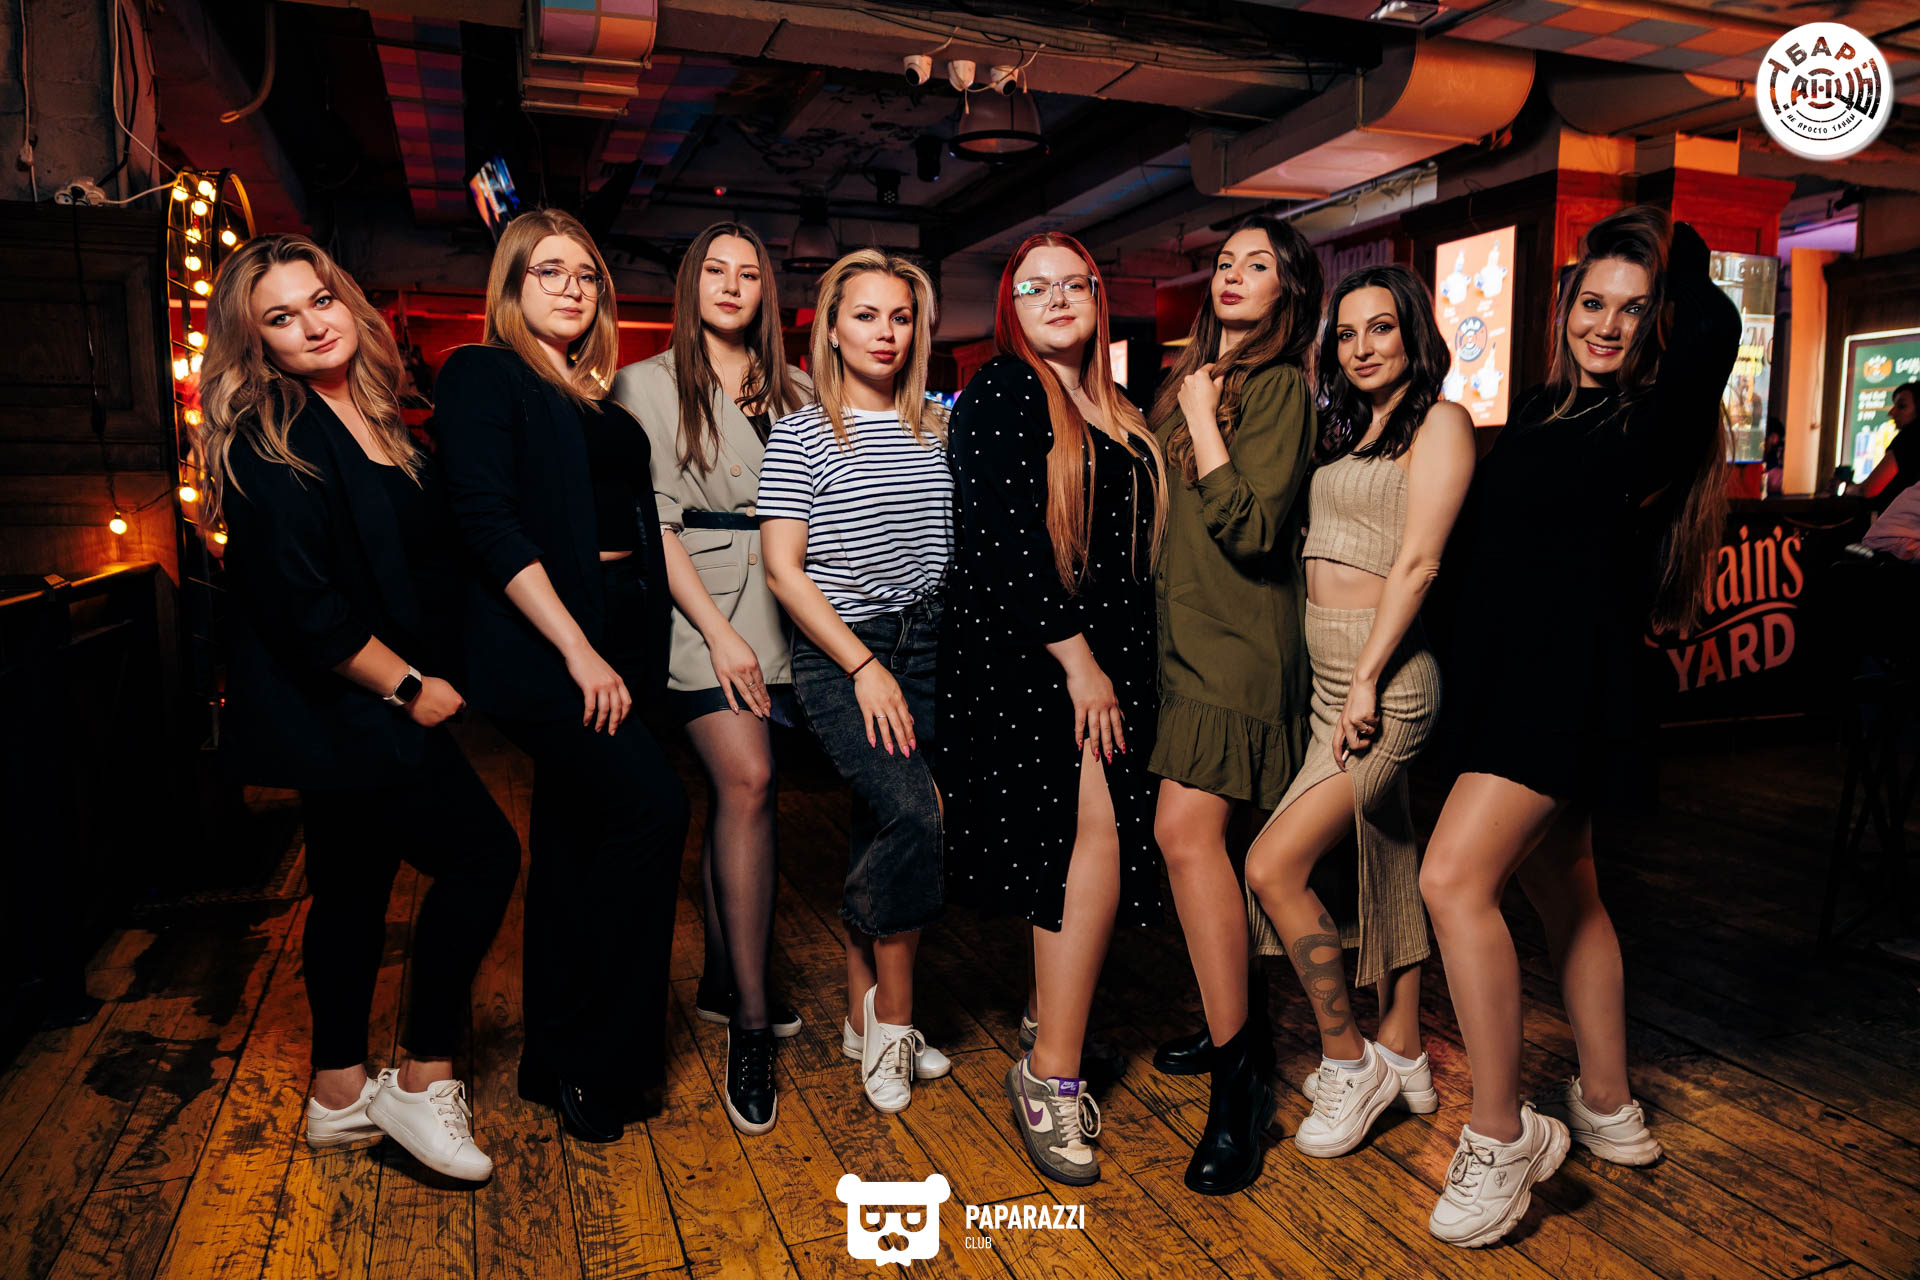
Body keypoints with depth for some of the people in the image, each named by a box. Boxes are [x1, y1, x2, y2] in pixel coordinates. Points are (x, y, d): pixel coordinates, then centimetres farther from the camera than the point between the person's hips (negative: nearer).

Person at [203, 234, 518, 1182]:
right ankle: (424, 1080, 6)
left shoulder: (371, 417, 10)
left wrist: (421, 679, 8)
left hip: (365, 707, 9)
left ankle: (340, 1094, 30)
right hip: (334, 710, -9)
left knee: (355, 882, 15)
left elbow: (415, 558, 17)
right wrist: (408, 686, -15)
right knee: (482, 851, -8)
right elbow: (303, 605, -22)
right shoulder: (270, 441, -16)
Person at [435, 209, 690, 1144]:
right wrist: (577, 649, -19)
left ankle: (557, 1062, 23)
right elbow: (488, 521, -13)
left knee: (577, 841, 11)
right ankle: (598, 1062, -1)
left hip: (607, 644, 7)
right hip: (539, 642, -7)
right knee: (651, 808, -16)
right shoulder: (484, 375, -1)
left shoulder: (600, 396, 19)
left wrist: (621, 651, 8)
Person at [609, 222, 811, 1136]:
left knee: (734, 792, 9)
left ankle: (720, 983, 25)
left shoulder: (792, 391, 16)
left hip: (778, 605, 5)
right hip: (695, 605, -4)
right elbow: (653, 522, -4)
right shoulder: (648, 384, 4)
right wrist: (719, 631, -13)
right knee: (746, 781, -19)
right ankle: (751, 1019, -11)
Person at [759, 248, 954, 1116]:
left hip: (925, 650, 4)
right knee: (914, 813, -21)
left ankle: (863, 1021, 23)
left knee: (882, 832, 8)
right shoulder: (801, 435, 0)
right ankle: (894, 1017, -1)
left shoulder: (936, 431, 12)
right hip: (836, 654, -4)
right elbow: (783, 568, -6)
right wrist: (863, 667, -13)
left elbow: (959, 547, 15)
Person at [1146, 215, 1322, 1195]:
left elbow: (1251, 527, -18)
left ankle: (1237, 1082, -8)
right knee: (1193, 833, 11)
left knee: (1187, 829, -17)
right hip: (1184, 637, 8)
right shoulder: (1194, 377, 17)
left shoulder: (1278, 386, -7)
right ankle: (1235, 1027, 27)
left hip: (1238, 645, -8)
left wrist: (1200, 419, -13)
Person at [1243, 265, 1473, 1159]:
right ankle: (1402, 1056, 27)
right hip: (1327, 673, 8)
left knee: (1275, 866, -13)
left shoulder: (1440, 422, -4)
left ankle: (1349, 1061, 4)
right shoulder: (1347, 429, 19)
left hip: (1385, 676, -8)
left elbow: (1417, 562, -13)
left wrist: (1367, 680, -17)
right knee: (1385, 859, 14)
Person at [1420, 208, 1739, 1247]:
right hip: (1500, 676, 8)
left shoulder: (1653, 421, -6)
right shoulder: (1537, 412, 14)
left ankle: (1500, 1137, -7)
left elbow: (1714, 327, -25)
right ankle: (1608, 1109, 32)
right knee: (1564, 894, 16)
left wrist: (1674, 254, -8)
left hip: (1567, 682, -8)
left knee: (1455, 879, -20)